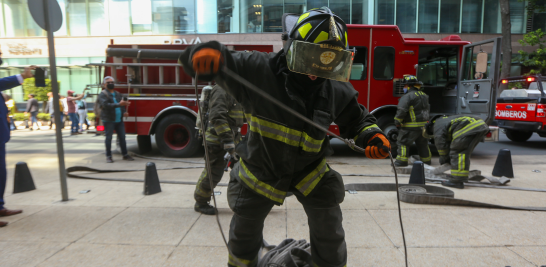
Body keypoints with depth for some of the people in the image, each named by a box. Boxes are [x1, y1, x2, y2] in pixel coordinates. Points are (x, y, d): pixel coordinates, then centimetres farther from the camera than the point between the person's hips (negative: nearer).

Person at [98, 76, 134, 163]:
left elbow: (122, 103, 19)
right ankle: (108, 156, 9)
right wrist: (118, 104, -31)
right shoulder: (103, 94, -5)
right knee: (109, 138, 1)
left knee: (122, 137, 6)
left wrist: (124, 112, -2)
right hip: (108, 120, -5)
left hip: (119, 120, 5)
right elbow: (106, 105, -21)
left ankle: (125, 154, 14)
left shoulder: (117, 94, 15)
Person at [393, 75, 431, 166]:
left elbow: (401, 110, -23)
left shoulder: (407, 96, -15)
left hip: (411, 127, -8)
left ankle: (402, 161, 0)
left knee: (403, 142, 1)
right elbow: (428, 109, 24)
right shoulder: (424, 96, 13)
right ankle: (426, 161, 28)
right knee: (423, 144, 18)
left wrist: (397, 122, -11)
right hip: (424, 125, 8)